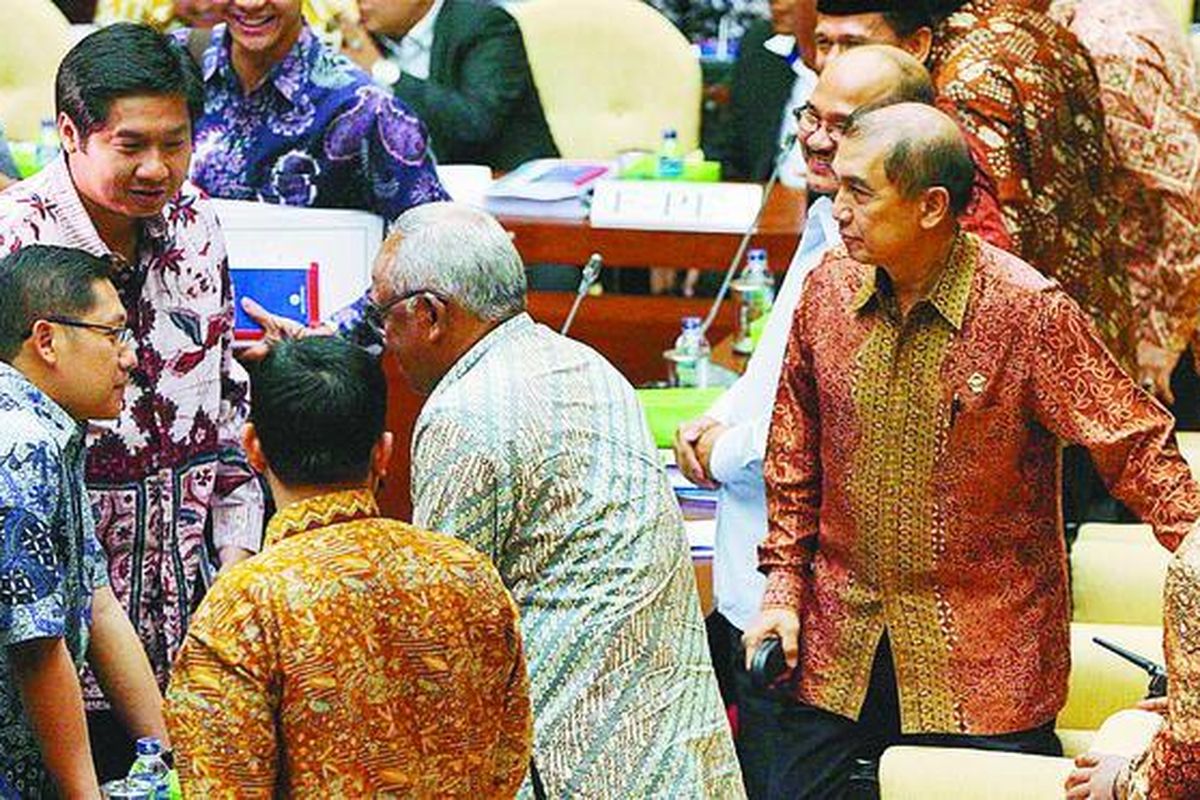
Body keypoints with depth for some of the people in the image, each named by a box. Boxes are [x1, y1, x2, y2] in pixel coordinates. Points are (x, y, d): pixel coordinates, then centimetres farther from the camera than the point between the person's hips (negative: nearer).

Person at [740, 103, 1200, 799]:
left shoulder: (1028, 311, -15)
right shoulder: (829, 291, 1)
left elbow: (1136, 448, -12)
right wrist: (784, 586, 7)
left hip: (988, 665, -4)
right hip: (836, 656, 4)